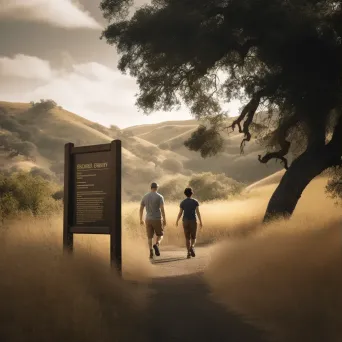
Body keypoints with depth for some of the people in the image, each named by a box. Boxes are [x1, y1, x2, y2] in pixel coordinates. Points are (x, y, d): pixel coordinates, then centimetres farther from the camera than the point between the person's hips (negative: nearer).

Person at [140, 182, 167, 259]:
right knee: (160, 235, 12)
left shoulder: (145, 197, 6)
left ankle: (151, 252, 0)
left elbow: (141, 209, 7)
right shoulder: (160, 197, -7)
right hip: (157, 220, -3)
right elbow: (162, 209, -15)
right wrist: (164, 220, -11)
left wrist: (141, 220, 14)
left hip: (148, 220, 3)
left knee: (150, 237, 10)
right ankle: (156, 245, -18)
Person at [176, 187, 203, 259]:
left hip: (185, 222, 1)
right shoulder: (195, 201, 0)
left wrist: (177, 221, 15)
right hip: (193, 222, -1)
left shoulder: (182, 202, 2)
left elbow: (180, 213, 1)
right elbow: (198, 212, -5)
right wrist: (200, 222, -1)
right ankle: (192, 247, -21)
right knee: (193, 238, 10)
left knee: (187, 238, 9)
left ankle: (189, 253, -2)